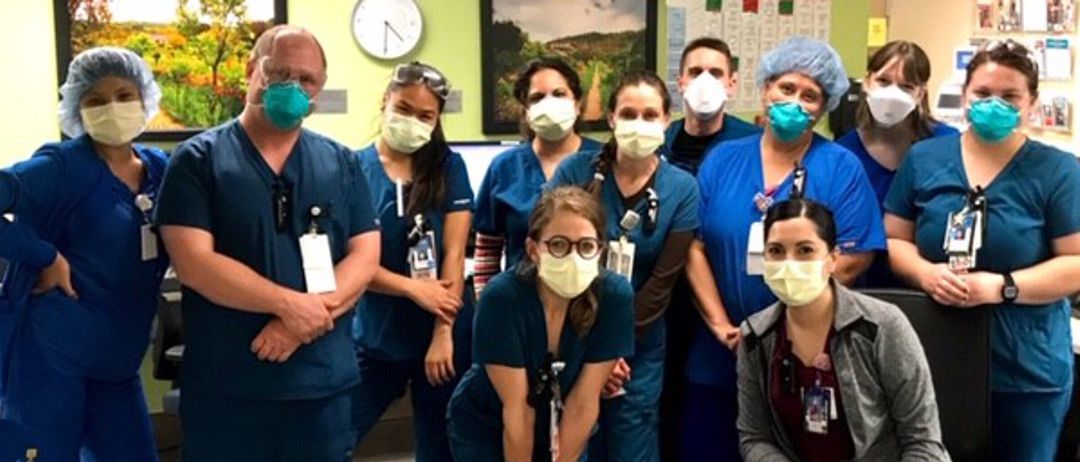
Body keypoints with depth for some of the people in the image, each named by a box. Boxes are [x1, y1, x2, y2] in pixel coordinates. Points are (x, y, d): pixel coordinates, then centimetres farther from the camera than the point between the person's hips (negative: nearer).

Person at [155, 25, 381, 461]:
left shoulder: (341, 163, 8)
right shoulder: (198, 158, -2)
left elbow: (365, 256, 1)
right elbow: (193, 263, -12)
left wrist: (311, 315, -15)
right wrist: (290, 303, -18)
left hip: (325, 382, 3)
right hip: (225, 386, -3)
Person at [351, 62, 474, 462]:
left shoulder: (449, 167, -1)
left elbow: (454, 253, -5)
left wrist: (444, 332, -10)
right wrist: (413, 288, -15)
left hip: (443, 333, 0)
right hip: (375, 334, 0)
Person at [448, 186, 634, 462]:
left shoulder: (615, 295, -23)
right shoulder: (502, 297, -29)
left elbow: (584, 402, -17)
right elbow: (516, 407, -22)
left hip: (560, 432, 2)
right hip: (483, 429, -1)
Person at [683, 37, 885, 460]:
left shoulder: (841, 167, -2)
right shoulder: (723, 159, 5)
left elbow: (854, 258, -10)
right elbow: (694, 246, 0)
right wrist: (720, 324, -10)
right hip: (718, 358, 3)